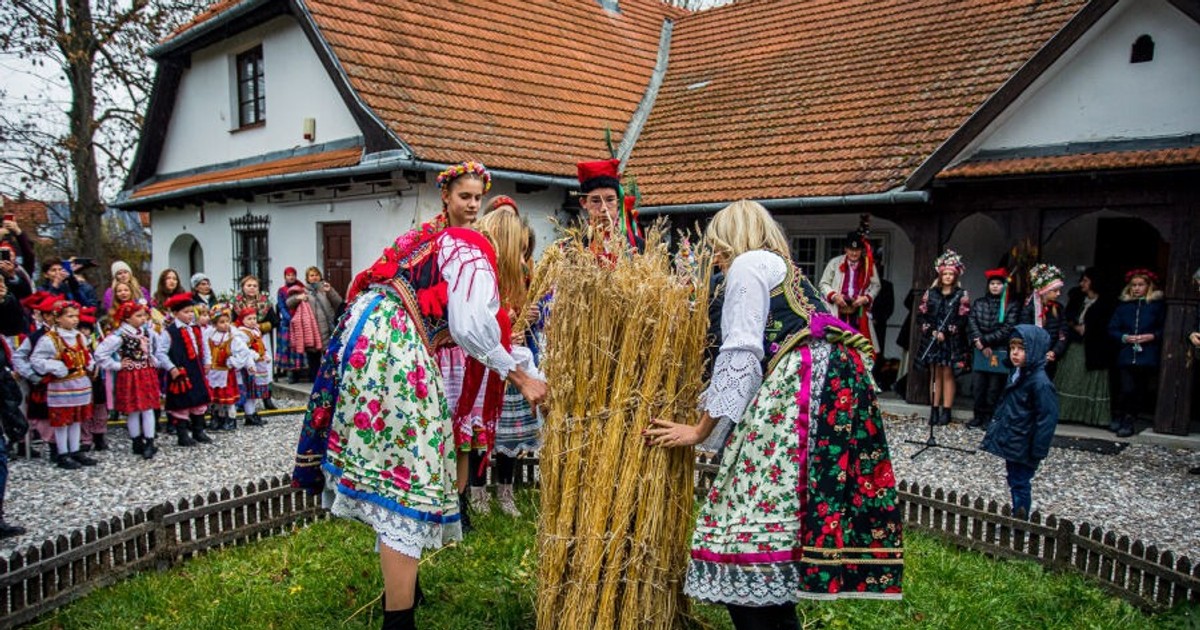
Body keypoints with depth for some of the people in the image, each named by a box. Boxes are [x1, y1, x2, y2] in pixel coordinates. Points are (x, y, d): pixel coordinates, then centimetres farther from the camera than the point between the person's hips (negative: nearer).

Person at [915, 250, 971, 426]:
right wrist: (932, 331, -10)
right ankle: (935, 410, 7)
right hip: (932, 339, 2)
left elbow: (963, 319, -6)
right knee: (935, 374, 4)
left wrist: (945, 333, -14)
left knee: (948, 374, -1)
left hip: (952, 341, -2)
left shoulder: (962, 295, 2)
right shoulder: (931, 293, 8)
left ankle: (946, 411, 2)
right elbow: (921, 315, 4)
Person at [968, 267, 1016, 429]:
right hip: (980, 351, 3)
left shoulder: (1010, 306, 0)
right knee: (978, 385, 2)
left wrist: (984, 340, -11)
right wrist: (981, 345, -10)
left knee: (994, 388, 0)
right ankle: (978, 416, 12)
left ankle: (989, 418, 7)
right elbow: (972, 324, 1)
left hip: (999, 352, -3)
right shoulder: (978, 303, 9)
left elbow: (1007, 330, -8)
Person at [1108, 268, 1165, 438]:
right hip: (1126, 356, 0)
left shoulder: (1157, 305, 4)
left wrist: (1152, 336, -12)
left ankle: (1128, 421, 15)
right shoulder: (1123, 305, 8)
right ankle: (1120, 416, 12)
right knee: (1127, 389, -9)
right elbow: (1112, 329, 8)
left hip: (1147, 357, 0)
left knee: (1141, 391, 4)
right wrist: (1124, 337, -9)